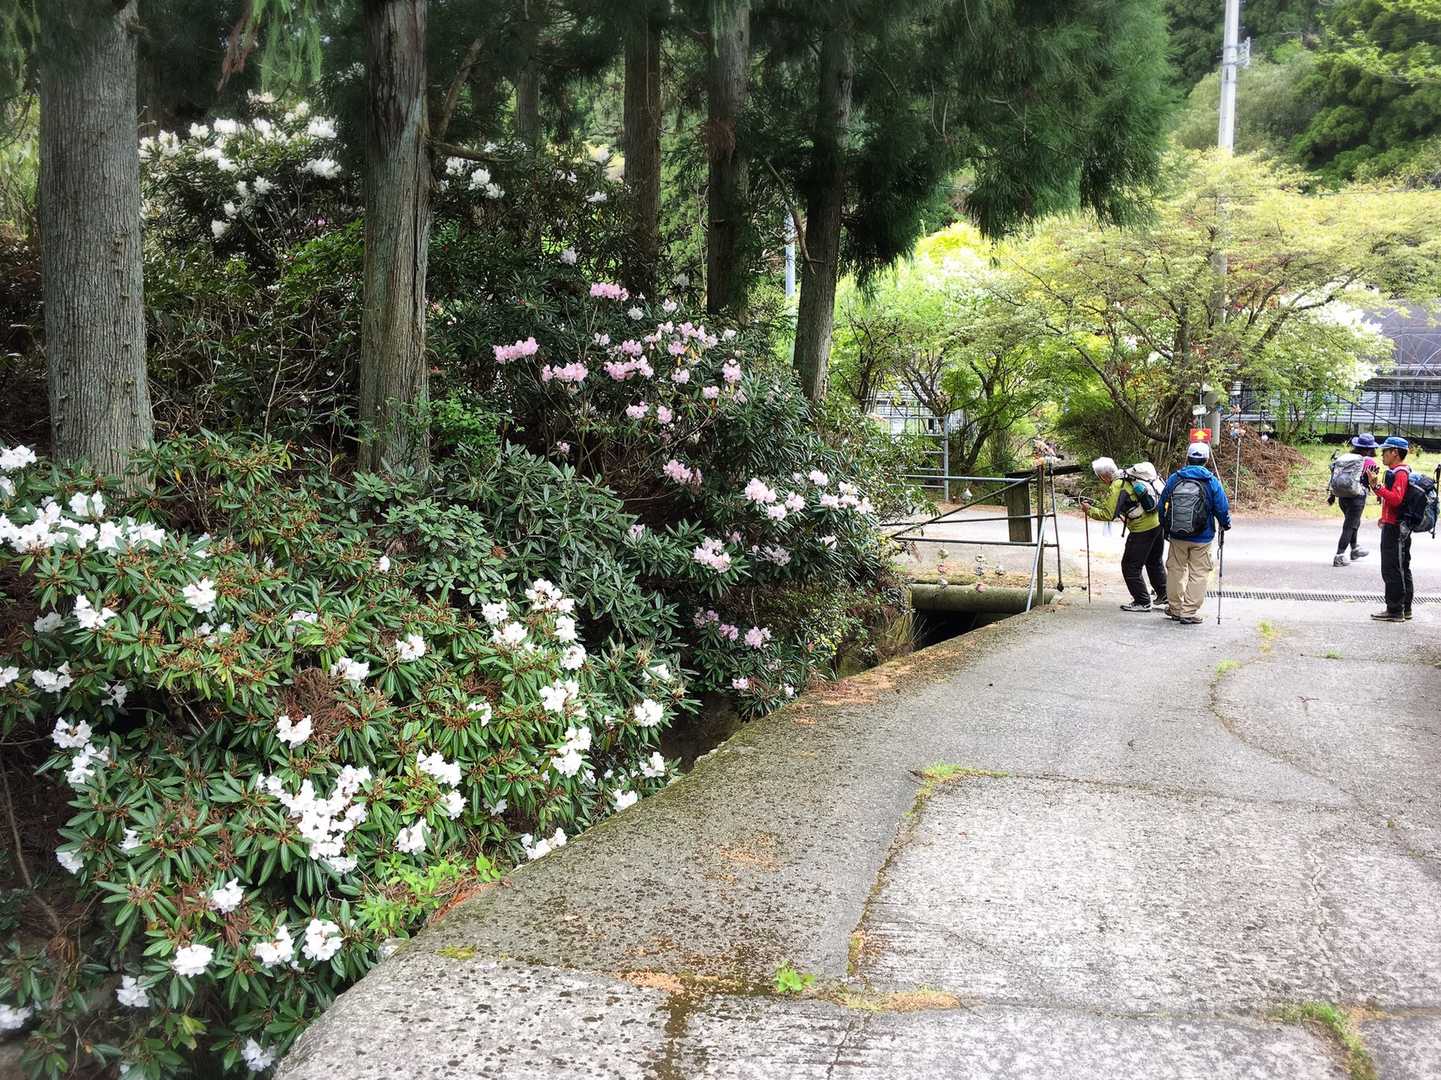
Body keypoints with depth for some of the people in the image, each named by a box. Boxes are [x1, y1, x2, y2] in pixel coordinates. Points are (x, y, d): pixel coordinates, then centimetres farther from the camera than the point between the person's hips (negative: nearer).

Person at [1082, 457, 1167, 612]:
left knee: (1130, 566, 1)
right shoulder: (1128, 477, 11)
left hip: (1143, 529, -10)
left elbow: (1107, 514, -18)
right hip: (1158, 523, 10)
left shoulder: (1117, 487, -18)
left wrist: (1089, 510, -6)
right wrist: (1094, 504, 14)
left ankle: (1142, 602, 5)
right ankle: (1164, 594, 35)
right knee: (1155, 561, 24)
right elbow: (1111, 504, 21)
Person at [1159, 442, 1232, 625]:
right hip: (1202, 538, -2)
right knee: (1198, 573, 5)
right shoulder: (1211, 482, -9)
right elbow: (1222, 509, -4)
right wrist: (1225, 524, 17)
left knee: (1176, 570, 15)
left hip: (1177, 536, 2)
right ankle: (1189, 613, 3)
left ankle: (1175, 608, 24)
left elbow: (1162, 506, 6)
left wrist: (1165, 528, 22)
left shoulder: (1174, 479, -2)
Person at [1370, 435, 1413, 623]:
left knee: (1391, 570, -7)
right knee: (1403, 569, 15)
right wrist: (1385, 517, 22)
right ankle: (1405, 608, 22)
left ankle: (1395, 611, -5)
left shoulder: (1399, 473, -17)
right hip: (1403, 526, 11)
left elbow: (1395, 499, -28)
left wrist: (1377, 486, -30)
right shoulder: (1403, 471, 16)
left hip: (1394, 528, -11)